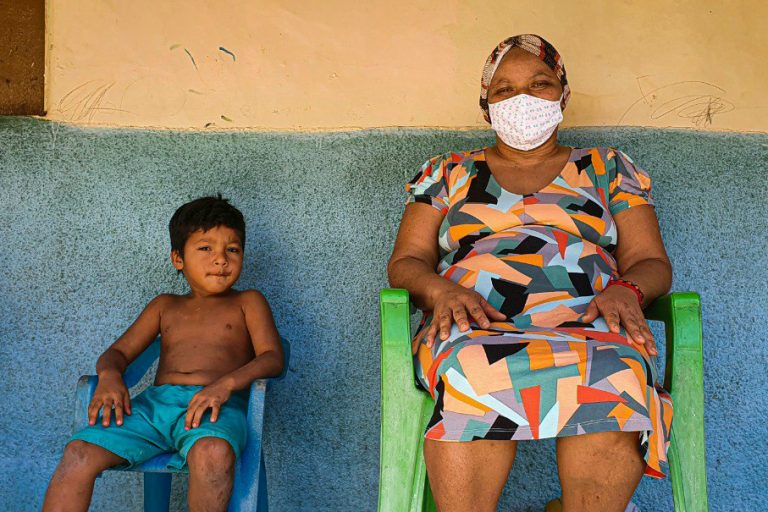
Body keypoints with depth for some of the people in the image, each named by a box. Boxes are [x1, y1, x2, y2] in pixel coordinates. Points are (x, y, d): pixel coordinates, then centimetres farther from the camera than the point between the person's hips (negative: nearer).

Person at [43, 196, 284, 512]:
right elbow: (117, 351, 24)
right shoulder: (165, 306, 26)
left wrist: (227, 382, -19)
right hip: (156, 401, 4)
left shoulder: (247, 303, 16)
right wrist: (109, 375, -3)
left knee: (213, 453, -41)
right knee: (80, 452, -23)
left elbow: (272, 357, 2)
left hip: (217, 406, -4)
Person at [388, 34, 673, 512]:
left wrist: (629, 290, -10)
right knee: (476, 369, -39)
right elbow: (407, 261, 15)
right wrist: (439, 289, -9)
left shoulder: (608, 168, 23)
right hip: (472, 327, 0)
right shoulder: (447, 173, 24)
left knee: (609, 377, -38)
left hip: (588, 323, 0)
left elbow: (651, 262, 16)